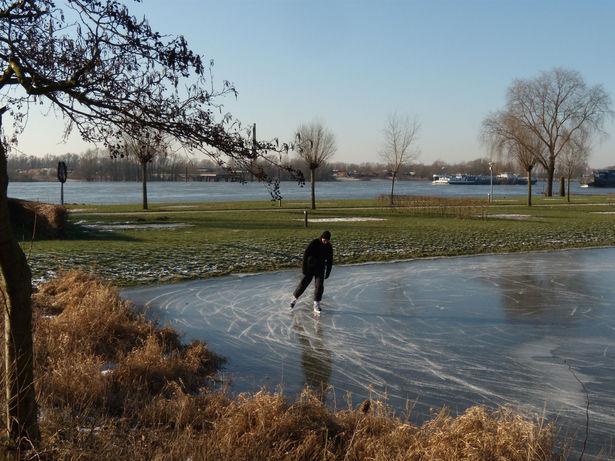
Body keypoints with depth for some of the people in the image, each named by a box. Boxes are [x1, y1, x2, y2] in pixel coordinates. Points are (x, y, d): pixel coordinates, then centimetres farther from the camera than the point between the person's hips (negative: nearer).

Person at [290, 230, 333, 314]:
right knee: (303, 284, 0)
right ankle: (294, 299, 22)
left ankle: (316, 305, 3)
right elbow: (305, 254, -15)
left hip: (320, 269, 3)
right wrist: (304, 267, -16)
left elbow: (330, 260, 6)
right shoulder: (314, 243, -17)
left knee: (319, 286, -5)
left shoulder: (329, 247, -4)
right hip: (310, 267, -3)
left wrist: (328, 272, 5)